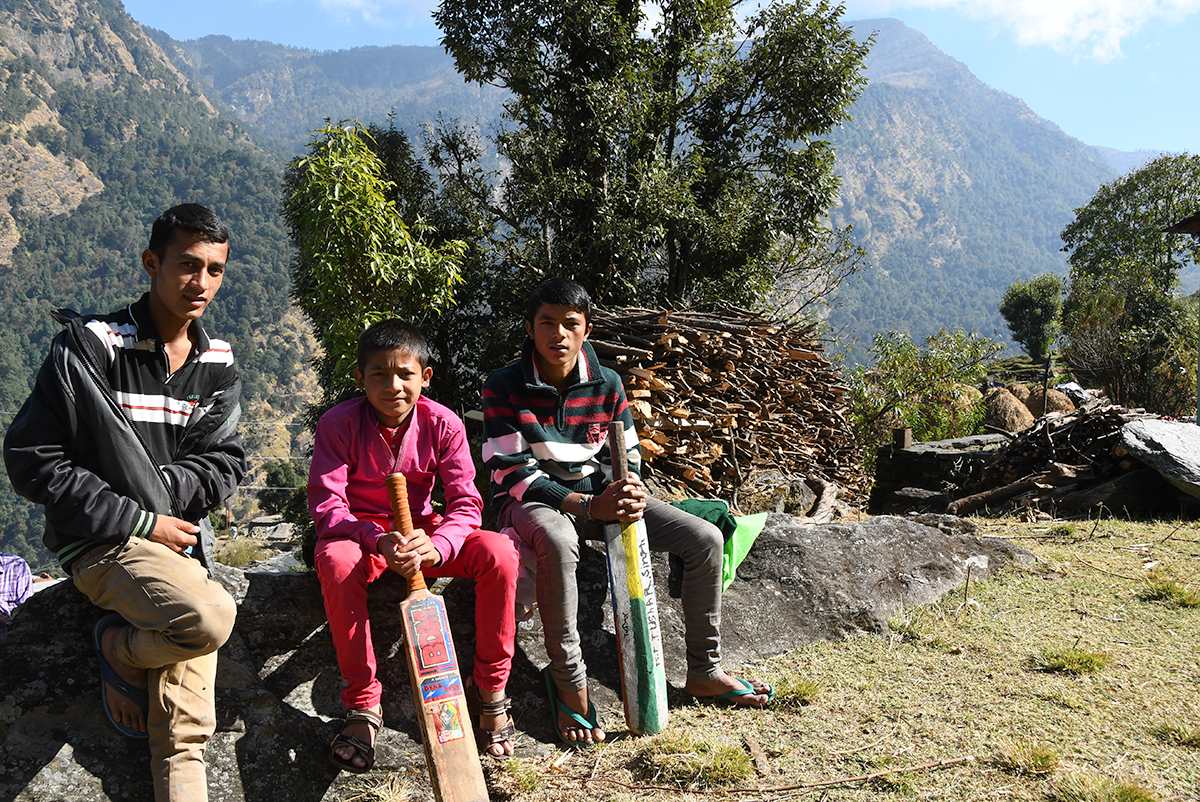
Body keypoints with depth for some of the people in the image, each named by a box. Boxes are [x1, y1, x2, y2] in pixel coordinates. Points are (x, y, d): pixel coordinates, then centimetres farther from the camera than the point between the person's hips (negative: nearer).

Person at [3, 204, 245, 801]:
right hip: (99, 543, -4)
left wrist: (154, 488, -14)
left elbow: (223, 462, 6)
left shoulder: (218, 365, 7)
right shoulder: (90, 346, -8)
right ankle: (119, 647, -1)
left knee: (184, 731, -3)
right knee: (210, 616, -31)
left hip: (183, 543, 5)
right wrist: (137, 520, -14)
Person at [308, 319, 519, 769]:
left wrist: (434, 547, -36)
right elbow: (325, 504, -19)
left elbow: (466, 504, -14)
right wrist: (378, 540, -38)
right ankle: (363, 705, -22)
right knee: (336, 561, -38)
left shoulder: (442, 424, -11)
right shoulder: (339, 424, -15)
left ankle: (489, 689, -8)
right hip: (359, 532, -1)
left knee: (499, 553, -25)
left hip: (423, 532, 2)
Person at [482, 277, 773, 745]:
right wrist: (588, 506, -27)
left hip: (601, 494, 5)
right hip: (533, 500, -4)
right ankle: (568, 682, -24)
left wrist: (630, 495, -17)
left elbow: (627, 457, 8)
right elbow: (510, 472, -16)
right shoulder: (504, 388, -11)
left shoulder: (606, 383, 1)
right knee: (559, 543, -43)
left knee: (705, 538, -10)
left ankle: (704, 673, 5)